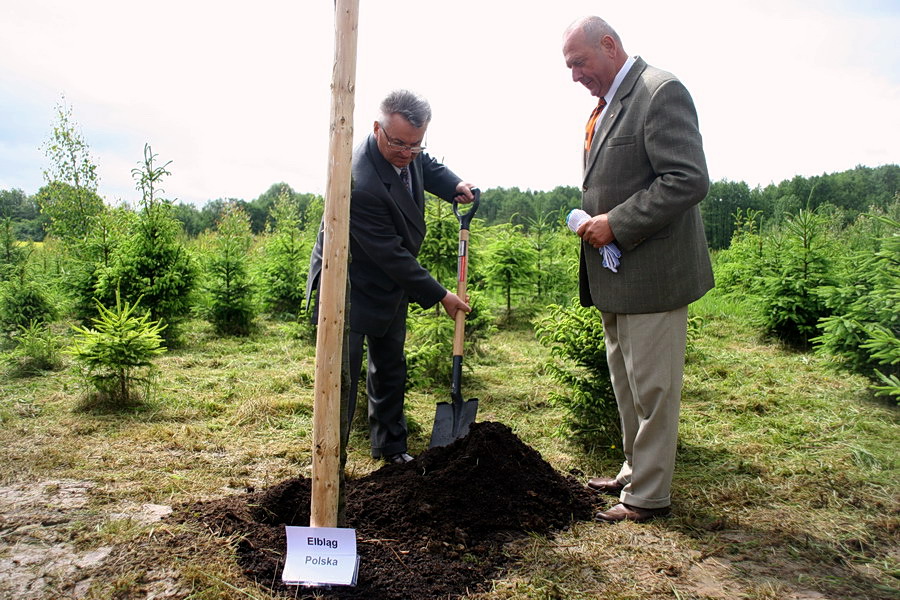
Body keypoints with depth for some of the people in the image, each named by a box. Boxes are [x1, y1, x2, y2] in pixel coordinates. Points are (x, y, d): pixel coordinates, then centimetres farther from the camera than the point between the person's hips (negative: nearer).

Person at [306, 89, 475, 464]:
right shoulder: (361, 184, -34)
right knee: (343, 376, -3)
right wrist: (439, 296, -20)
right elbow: (391, 255, -29)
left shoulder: (409, 153, -9)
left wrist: (454, 185, -4)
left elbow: (427, 166, 18)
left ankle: (390, 447, 35)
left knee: (390, 369, 18)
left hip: (391, 285, 9)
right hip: (351, 289, -8)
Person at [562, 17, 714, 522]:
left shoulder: (661, 92, -13)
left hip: (652, 274, -10)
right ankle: (634, 473, 36)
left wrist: (616, 224, -21)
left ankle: (649, 495, 18)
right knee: (627, 385, 19)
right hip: (616, 276, 10)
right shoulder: (606, 105, 15)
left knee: (652, 390, 2)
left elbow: (690, 180, -22)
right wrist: (595, 223, 8)